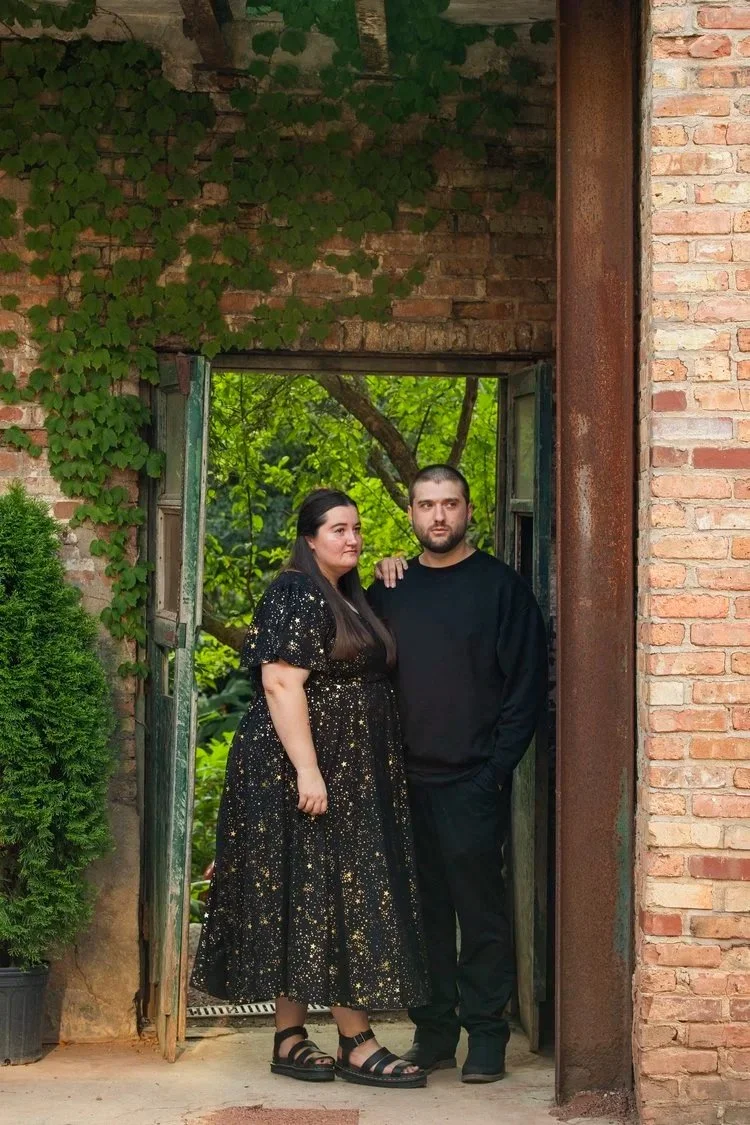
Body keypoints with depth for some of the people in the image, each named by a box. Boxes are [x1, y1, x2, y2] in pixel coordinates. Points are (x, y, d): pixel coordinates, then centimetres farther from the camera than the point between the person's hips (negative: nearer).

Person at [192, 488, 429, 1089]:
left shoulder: (348, 598, 16)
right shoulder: (296, 597, -12)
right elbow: (281, 685, -20)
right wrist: (308, 770, -26)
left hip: (353, 779, 10)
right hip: (305, 770, -10)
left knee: (338, 899, 8)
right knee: (317, 897, -7)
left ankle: (291, 1038, 13)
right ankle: (356, 1044, -5)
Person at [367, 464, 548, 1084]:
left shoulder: (501, 586, 0)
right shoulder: (389, 588, 12)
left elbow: (528, 683, -3)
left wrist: (497, 766, -9)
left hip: (472, 782, -4)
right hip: (405, 779, 4)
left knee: (481, 909, -2)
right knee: (424, 910, 8)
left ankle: (486, 1034, 7)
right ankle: (434, 1030, 16)